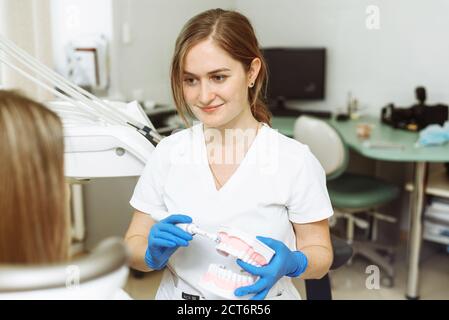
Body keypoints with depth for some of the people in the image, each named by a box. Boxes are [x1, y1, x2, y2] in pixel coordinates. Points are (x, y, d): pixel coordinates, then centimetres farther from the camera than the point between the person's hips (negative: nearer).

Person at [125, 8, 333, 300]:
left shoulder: (295, 160, -8)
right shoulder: (167, 153, -2)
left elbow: (320, 254, 0)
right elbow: (133, 247, 4)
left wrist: (291, 262, -19)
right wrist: (154, 253, -16)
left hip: (262, 297, -1)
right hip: (178, 293, 2)